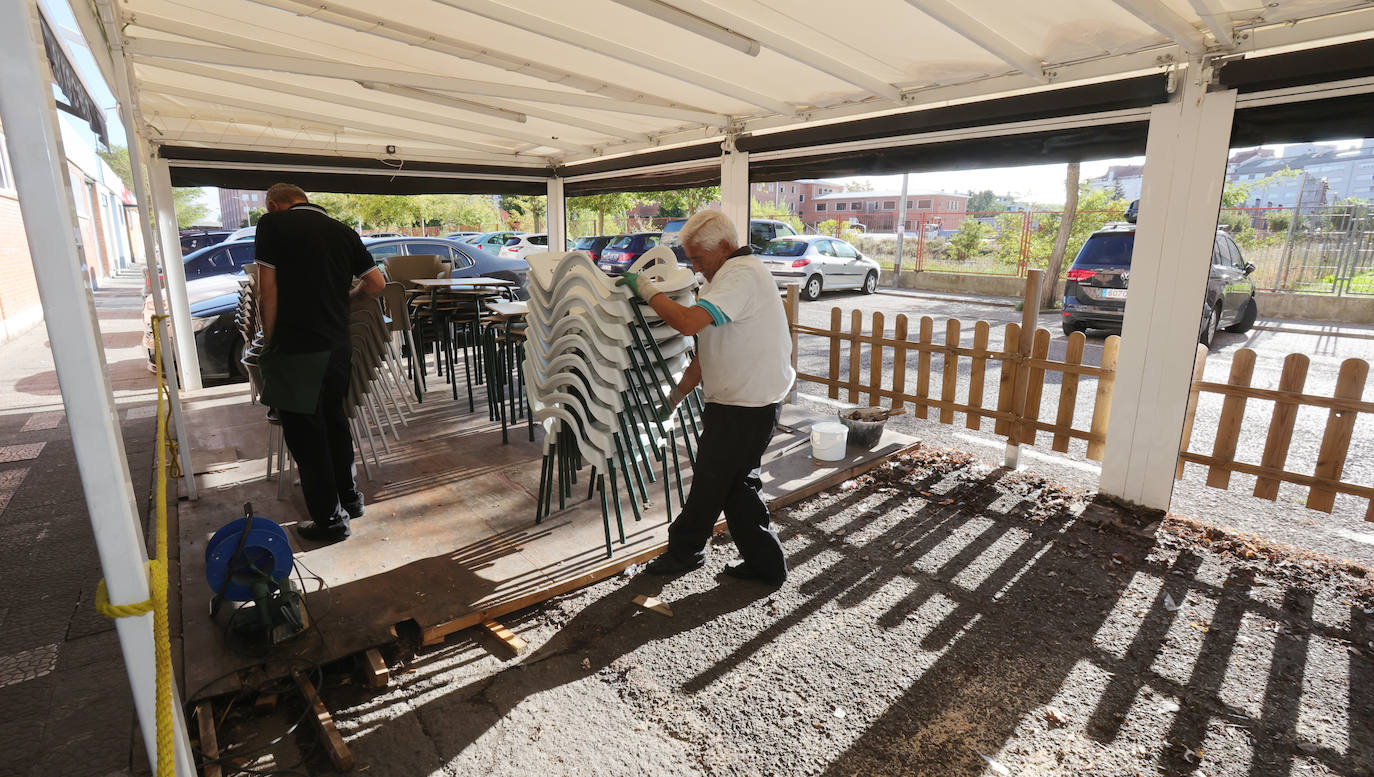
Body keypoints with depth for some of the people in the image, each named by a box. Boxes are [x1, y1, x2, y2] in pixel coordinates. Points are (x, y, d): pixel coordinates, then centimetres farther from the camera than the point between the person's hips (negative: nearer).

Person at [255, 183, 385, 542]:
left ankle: (330, 519, 13)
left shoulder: (272, 224, -4)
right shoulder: (343, 231, 9)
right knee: (334, 421, 21)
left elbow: (268, 292, -8)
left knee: (305, 434, 5)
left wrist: (269, 341, 1)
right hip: (339, 346, 6)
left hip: (297, 351, -5)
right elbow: (376, 283, 9)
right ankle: (348, 497, 33)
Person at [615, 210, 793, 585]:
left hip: (745, 407, -10)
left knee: (710, 482, 7)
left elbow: (689, 322, -32)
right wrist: (675, 396, 16)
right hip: (749, 401, 10)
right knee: (735, 484, 17)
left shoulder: (741, 275, -17)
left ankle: (683, 552, 27)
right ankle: (765, 563, 28)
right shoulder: (735, 273, 17)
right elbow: (708, 351, 18)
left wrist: (645, 289, -17)